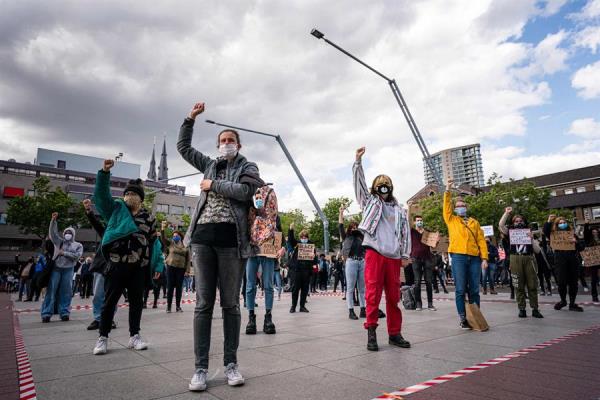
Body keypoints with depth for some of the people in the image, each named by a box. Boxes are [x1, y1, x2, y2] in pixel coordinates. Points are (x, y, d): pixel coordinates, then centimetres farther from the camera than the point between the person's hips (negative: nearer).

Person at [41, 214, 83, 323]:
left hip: (68, 270, 0)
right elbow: (52, 232, 2)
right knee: (51, 290, -3)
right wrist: (53, 220, -9)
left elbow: (77, 256, -5)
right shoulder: (59, 242, 14)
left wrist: (64, 253, -8)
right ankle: (46, 314, -2)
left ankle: (64, 313, 5)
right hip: (56, 268, 1)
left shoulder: (78, 245, 10)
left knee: (66, 292, 2)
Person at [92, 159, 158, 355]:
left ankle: (134, 336, 20)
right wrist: (105, 172, -17)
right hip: (116, 265, -2)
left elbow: (154, 243, 9)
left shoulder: (149, 218, 9)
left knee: (136, 302, 9)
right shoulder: (115, 209, 8)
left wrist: (157, 266, 4)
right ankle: (102, 338, 18)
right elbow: (101, 193, -5)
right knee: (109, 302, 5)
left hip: (139, 267, 2)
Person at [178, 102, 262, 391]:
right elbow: (183, 147, 29)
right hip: (202, 237, 3)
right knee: (203, 304, 3)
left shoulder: (247, 167, 10)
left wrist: (213, 185, -2)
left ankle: (231, 364, 15)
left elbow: (245, 191, -11)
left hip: (231, 239, -3)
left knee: (230, 304, 3)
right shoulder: (210, 164, 21)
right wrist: (191, 118, 23)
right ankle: (201, 368, 10)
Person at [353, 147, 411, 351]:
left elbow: (405, 232, 16)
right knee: (373, 294, -6)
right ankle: (371, 332, 1)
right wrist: (358, 161, -3)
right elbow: (359, 182, 5)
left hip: (394, 257, 3)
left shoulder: (399, 210, 20)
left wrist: (405, 254, 8)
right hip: (374, 254, -3)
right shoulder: (369, 202, 13)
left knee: (394, 297, 7)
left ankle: (394, 333, 16)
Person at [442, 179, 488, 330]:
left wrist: (484, 258, 2)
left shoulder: (474, 222, 18)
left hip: (474, 258, 3)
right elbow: (446, 206, 0)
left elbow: (481, 240, 12)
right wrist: (448, 190, -5)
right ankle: (463, 319, 4)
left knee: (474, 290, 7)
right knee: (460, 290, -2)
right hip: (458, 257, -3)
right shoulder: (451, 220, 13)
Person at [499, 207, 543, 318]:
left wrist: (532, 239, -6)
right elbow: (501, 225, -7)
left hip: (529, 259, 1)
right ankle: (522, 309, 6)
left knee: (532, 285, -1)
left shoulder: (529, 232, 16)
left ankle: (535, 309, 6)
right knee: (519, 286, 1)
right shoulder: (511, 232, 13)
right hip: (516, 259, -1)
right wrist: (507, 213, -1)